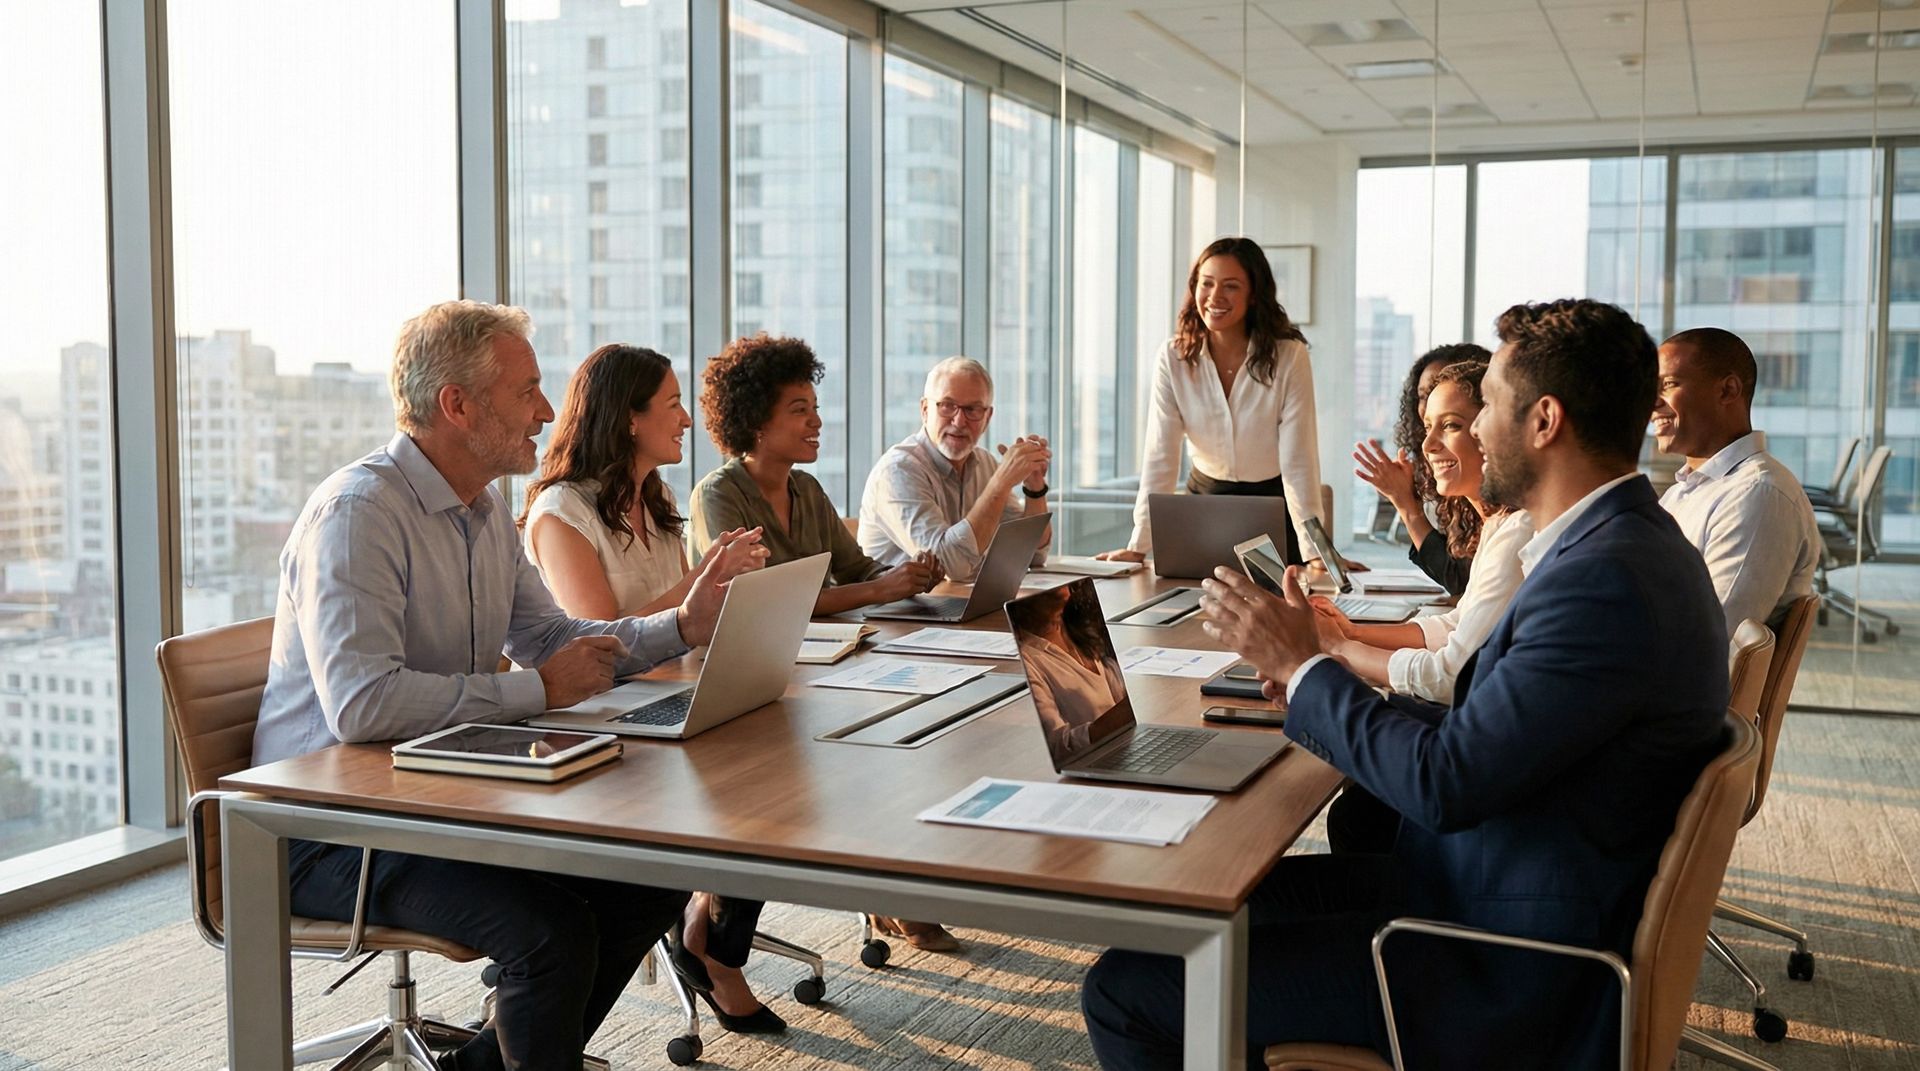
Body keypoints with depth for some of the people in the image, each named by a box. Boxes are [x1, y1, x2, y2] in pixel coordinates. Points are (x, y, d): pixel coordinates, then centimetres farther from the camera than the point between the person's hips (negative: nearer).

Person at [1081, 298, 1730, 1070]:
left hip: (1504, 969, -10)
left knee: (1127, 992, -11)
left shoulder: (1606, 580, -25)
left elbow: (1445, 784, -26)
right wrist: (1322, 685, 3)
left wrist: (1303, 664, -13)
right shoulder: (1616, 546, 9)